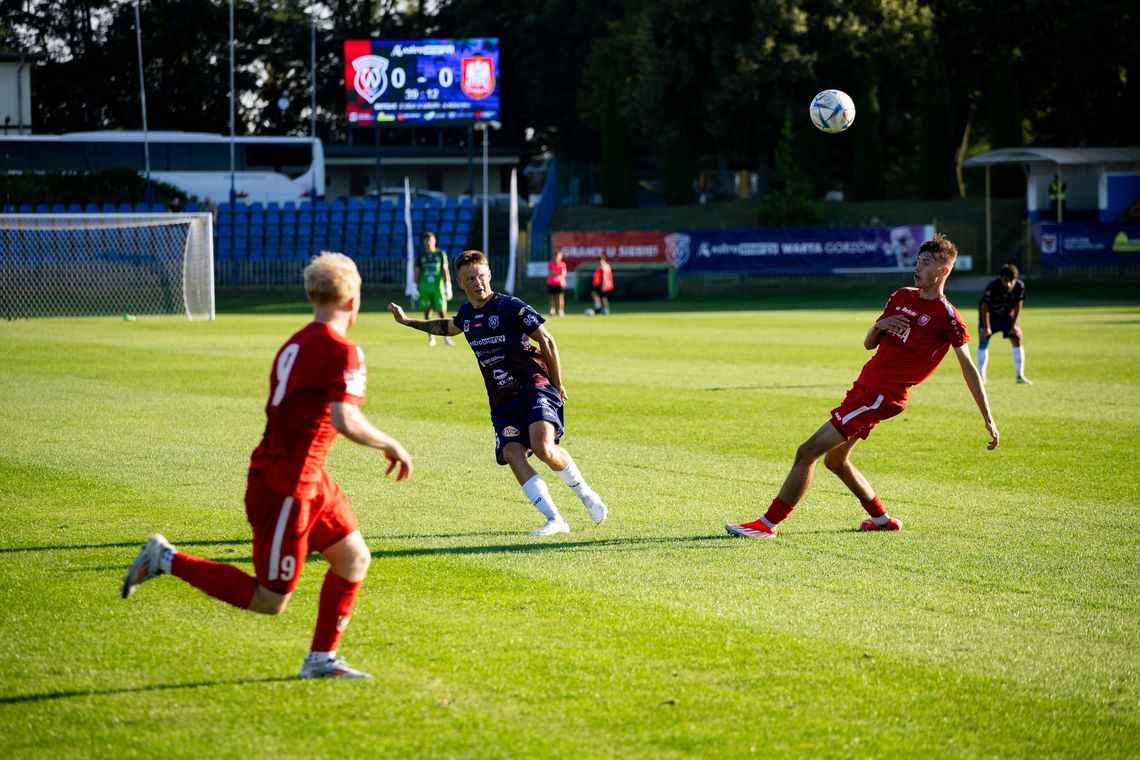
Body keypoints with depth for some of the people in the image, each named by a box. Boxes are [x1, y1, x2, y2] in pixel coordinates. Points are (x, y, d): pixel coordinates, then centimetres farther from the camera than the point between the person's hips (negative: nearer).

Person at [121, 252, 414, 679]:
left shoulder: (294, 346, 9)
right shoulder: (343, 352, -18)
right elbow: (346, 421, -28)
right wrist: (392, 447, -14)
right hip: (285, 488, -9)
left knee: (354, 559, 13)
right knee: (270, 602, -1)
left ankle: (321, 659, 19)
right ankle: (167, 560, 1)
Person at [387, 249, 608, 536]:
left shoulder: (510, 306, -7)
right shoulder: (467, 313, 12)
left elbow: (547, 341, -2)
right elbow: (448, 327, 38)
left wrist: (557, 385, 2)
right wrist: (408, 321, 42)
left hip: (534, 387, -6)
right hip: (502, 402, 6)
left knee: (543, 447, -27)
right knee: (512, 454, -18)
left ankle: (586, 494, 0)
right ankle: (555, 520, -17)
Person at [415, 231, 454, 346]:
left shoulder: (441, 254, 3)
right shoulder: (420, 255, 6)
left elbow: (445, 270, 3)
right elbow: (417, 271, 9)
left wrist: (448, 286, -4)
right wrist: (415, 287, 5)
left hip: (438, 286, -2)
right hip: (425, 287, 2)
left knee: (442, 311, -8)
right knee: (427, 312, 5)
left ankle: (446, 337, -7)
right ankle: (431, 338, 13)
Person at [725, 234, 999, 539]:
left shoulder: (947, 317, -8)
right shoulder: (901, 297, 14)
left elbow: (968, 368, -5)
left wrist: (988, 418, -7)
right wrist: (879, 326, -5)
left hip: (881, 396, -9)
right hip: (866, 385, 9)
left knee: (807, 452, -12)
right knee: (835, 460, 19)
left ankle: (767, 524, -8)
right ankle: (882, 519, 33)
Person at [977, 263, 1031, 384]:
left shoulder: (1019, 287, -24)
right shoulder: (992, 287, -34)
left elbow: (1018, 306, -12)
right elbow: (984, 308, -27)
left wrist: (1014, 325, -13)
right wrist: (986, 327, -26)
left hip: (1006, 316, 3)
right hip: (989, 316, -3)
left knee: (1017, 341, -6)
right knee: (983, 341, -10)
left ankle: (1020, 376, 0)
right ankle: (981, 376, -1)